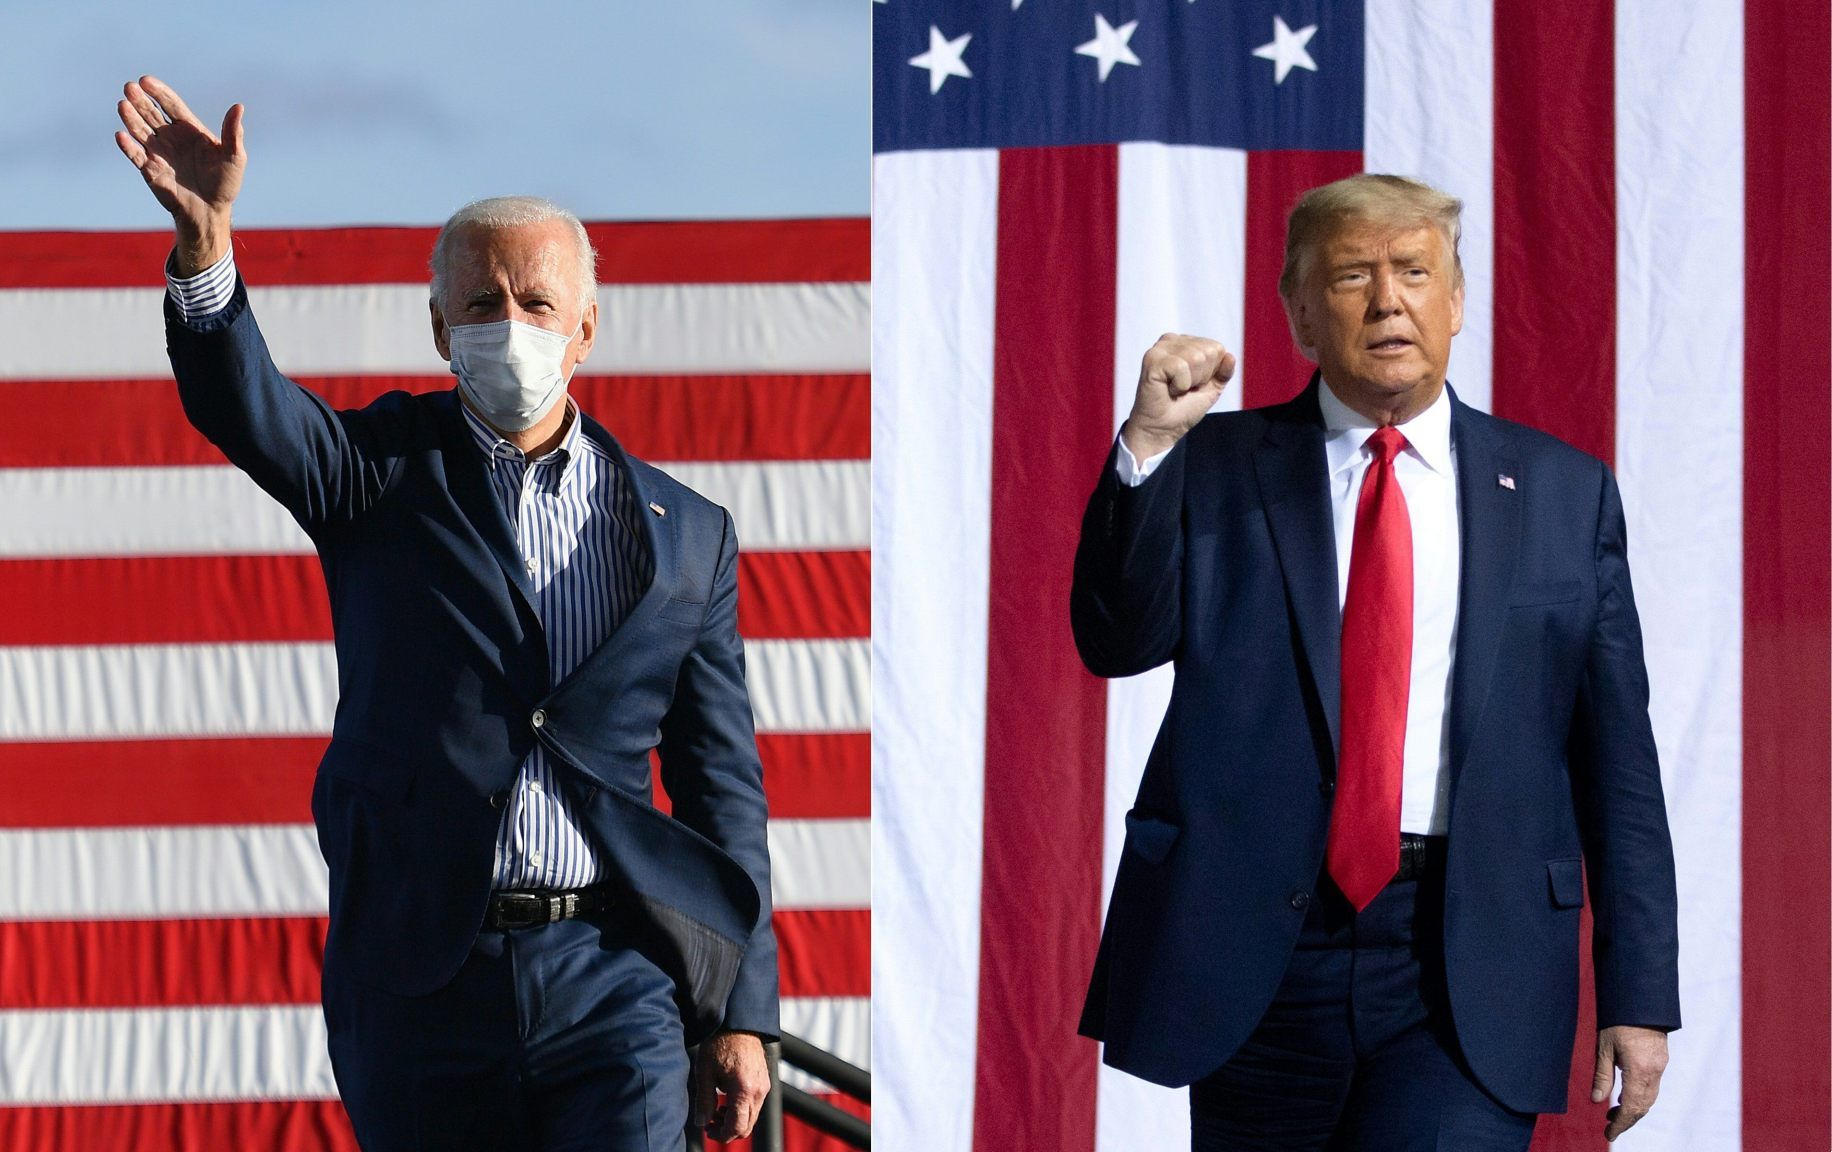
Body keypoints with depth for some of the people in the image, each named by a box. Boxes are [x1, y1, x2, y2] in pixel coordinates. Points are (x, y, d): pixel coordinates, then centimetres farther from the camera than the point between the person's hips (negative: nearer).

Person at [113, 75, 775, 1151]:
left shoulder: (688, 535, 11)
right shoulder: (389, 474, 8)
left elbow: (722, 784, 11)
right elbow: (245, 408, -13)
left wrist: (741, 1017, 6)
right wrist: (205, 231, -32)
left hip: (612, 982, 0)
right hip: (419, 982, 0)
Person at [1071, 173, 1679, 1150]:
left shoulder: (1561, 492, 10)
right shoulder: (1217, 468, 9)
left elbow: (1617, 757, 8)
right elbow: (1117, 642, -5)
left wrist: (1639, 994, 3)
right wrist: (1148, 443, -17)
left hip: (1470, 966, -1)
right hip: (1259, 949, 1)